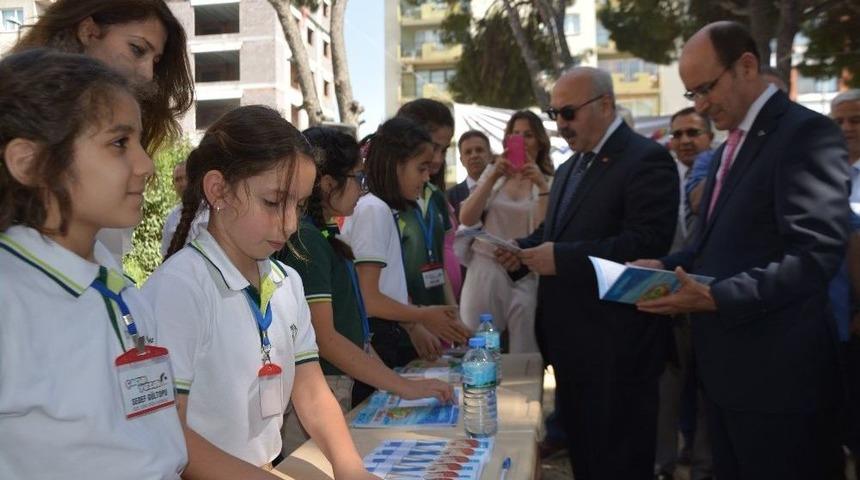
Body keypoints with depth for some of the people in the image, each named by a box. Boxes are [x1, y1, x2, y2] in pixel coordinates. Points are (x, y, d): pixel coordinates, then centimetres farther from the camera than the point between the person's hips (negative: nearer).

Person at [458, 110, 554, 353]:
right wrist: (493, 178, -8)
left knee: (523, 356, 1)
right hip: (485, 271, 2)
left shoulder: (549, 183, 4)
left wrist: (542, 186, -15)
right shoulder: (493, 173, 12)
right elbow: (466, 219, -1)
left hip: (525, 276, -2)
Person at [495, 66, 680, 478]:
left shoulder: (646, 159, -13)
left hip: (616, 346, -9)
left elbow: (648, 243, -24)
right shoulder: (570, 168, 17)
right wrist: (522, 250, 0)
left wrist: (562, 258, -26)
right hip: (571, 340, 9)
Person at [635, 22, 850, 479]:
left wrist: (716, 297, -29)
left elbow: (816, 255, -23)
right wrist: (667, 266, 4)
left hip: (776, 372, -8)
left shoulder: (806, 132, -13)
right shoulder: (730, 147, 16)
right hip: (723, 364, 9)